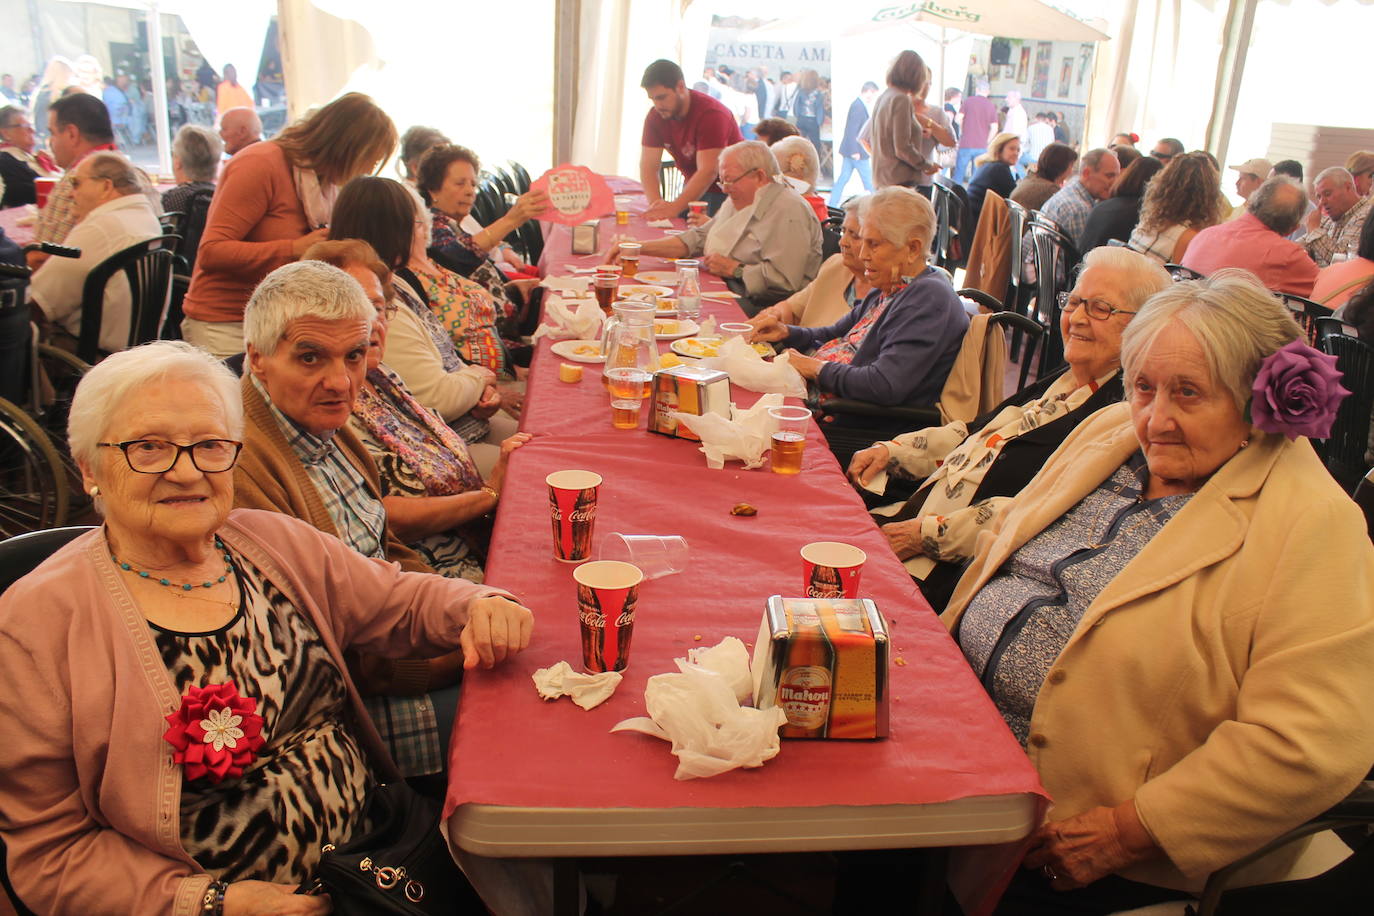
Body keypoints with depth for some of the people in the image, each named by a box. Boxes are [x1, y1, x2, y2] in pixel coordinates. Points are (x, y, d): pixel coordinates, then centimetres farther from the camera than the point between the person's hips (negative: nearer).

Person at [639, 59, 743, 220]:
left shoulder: (711, 114, -25)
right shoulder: (655, 117, -6)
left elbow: (708, 171, -32)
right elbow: (648, 165, -10)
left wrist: (673, 208, -41)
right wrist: (655, 203, -30)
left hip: (727, 190, -6)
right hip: (694, 187, 6)